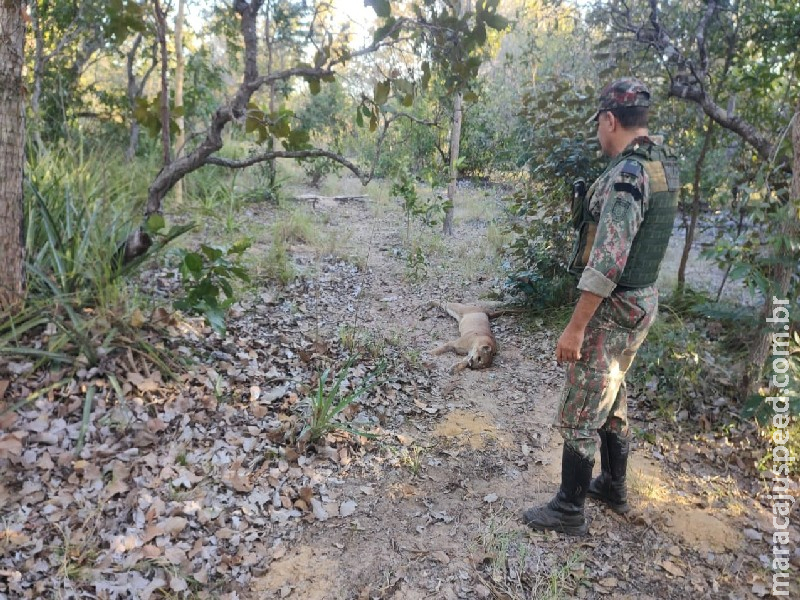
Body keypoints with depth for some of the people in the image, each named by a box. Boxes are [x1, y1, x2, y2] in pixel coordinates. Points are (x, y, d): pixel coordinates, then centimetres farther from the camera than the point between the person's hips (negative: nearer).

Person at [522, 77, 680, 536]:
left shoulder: (626, 175, -23)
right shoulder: (665, 165, 6)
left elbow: (607, 262, -27)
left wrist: (575, 327, -24)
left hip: (613, 310, -10)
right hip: (642, 302, 10)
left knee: (579, 415, 2)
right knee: (612, 399, 23)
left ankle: (570, 511, 16)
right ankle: (613, 486, 38)